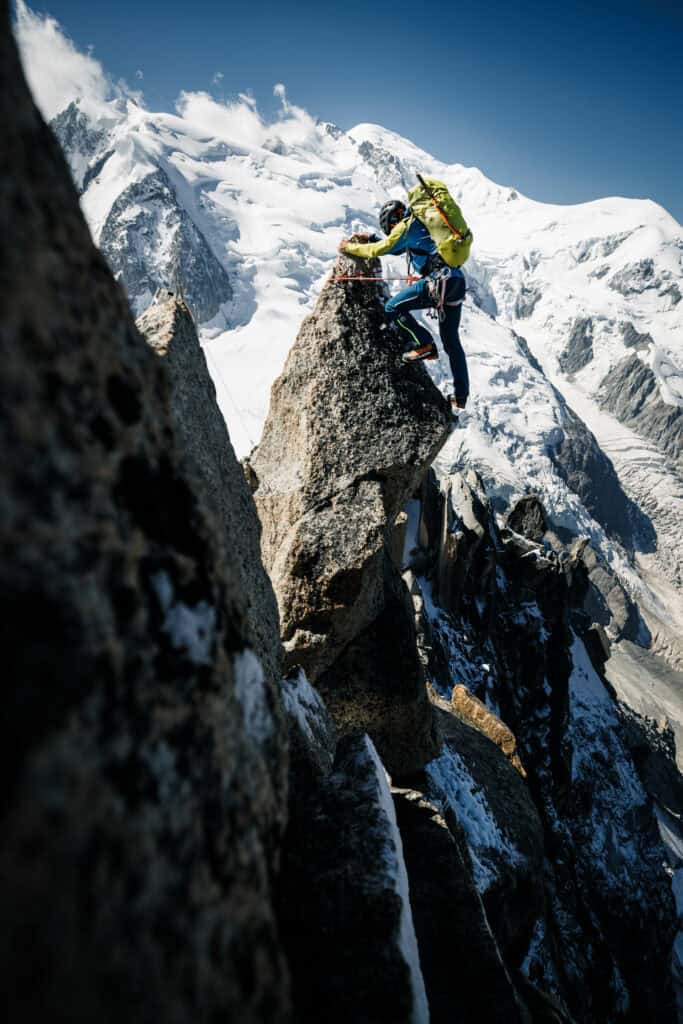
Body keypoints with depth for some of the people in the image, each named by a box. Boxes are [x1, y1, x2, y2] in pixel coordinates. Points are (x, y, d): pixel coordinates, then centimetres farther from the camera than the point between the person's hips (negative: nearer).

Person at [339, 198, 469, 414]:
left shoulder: (406, 225, 1)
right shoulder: (419, 223, 28)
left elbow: (379, 250, 1)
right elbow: (397, 246, 40)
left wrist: (350, 247, 14)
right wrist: (371, 238, 36)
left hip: (439, 280, -9)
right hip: (458, 282, 9)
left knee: (393, 307, -2)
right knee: (451, 341, 12)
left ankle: (424, 345, -4)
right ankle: (461, 396, 14)